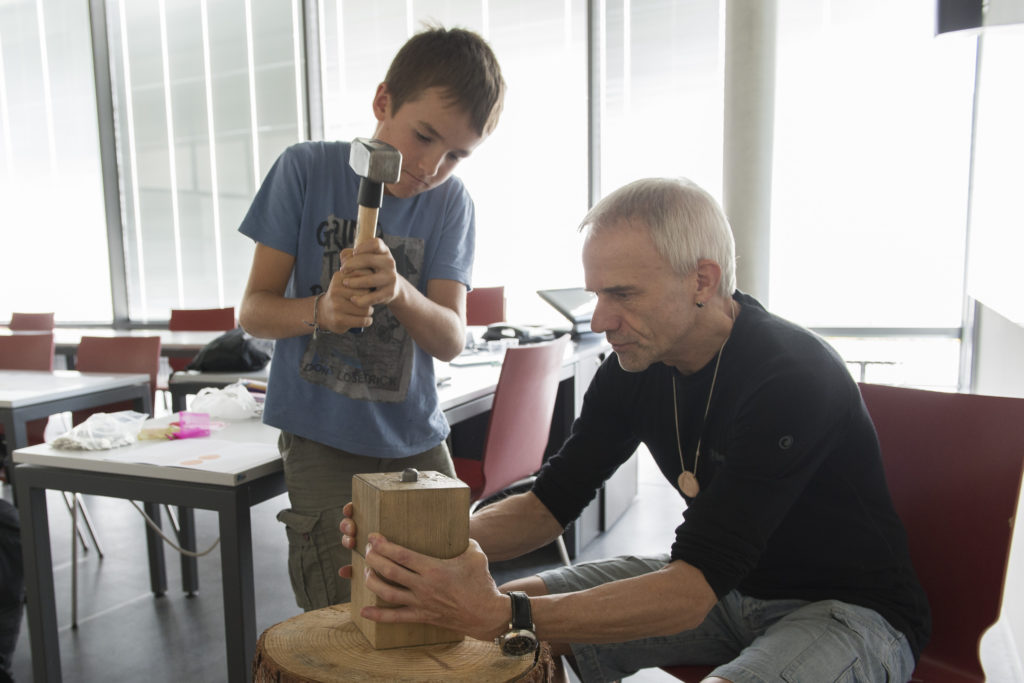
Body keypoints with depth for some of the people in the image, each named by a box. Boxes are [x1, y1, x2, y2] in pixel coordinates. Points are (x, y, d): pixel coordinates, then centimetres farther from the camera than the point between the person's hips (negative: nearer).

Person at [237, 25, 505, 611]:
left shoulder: (451, 201, -3)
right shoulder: (308, 169, -6)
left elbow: (451, 340, -12)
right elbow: (253, 310, -8)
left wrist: (398, 291, -33)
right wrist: (321, 310, -30)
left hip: (416, 440, 2)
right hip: (322, 439, -2)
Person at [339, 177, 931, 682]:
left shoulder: (794, 378, -29)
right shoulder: (637, 366, -7)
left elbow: (691, 592, -33)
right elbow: (553, 501, -4)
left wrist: (501, 616, -42)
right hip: (718, 584, 6)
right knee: (499, 598, -5)